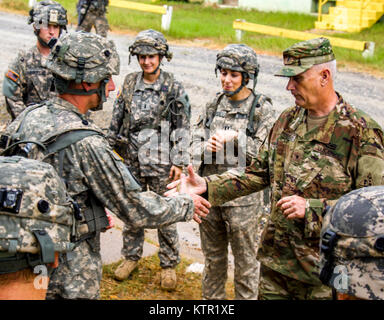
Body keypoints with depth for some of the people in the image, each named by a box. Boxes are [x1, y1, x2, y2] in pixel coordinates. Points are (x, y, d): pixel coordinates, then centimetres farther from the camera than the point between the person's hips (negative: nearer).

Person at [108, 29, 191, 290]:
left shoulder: (174, 88, -6)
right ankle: (131, 256, 33)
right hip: (131, 160, 4)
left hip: (161, 163, -4)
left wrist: (178, 162, -9)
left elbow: (183, 128, -5)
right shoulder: (129, 83, 4)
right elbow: (117, 119, 12)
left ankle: (169, 264, 20)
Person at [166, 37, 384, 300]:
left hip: (323, 269, -5)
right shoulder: (287, 120, 6)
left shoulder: (362, 131, -15)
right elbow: (259, 174, 12)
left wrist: (311, 209, -24)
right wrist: (207, 186, 1)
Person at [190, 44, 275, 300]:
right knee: (213, 258, 21)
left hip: (244, 199, -5)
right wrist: (205, 147, -13)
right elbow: (196, 141, 8)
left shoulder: (262, 110, -8)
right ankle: (212, 298, 38)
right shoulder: (214, 105, 8)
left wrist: (236, 137, -21)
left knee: (246, 261, 9)